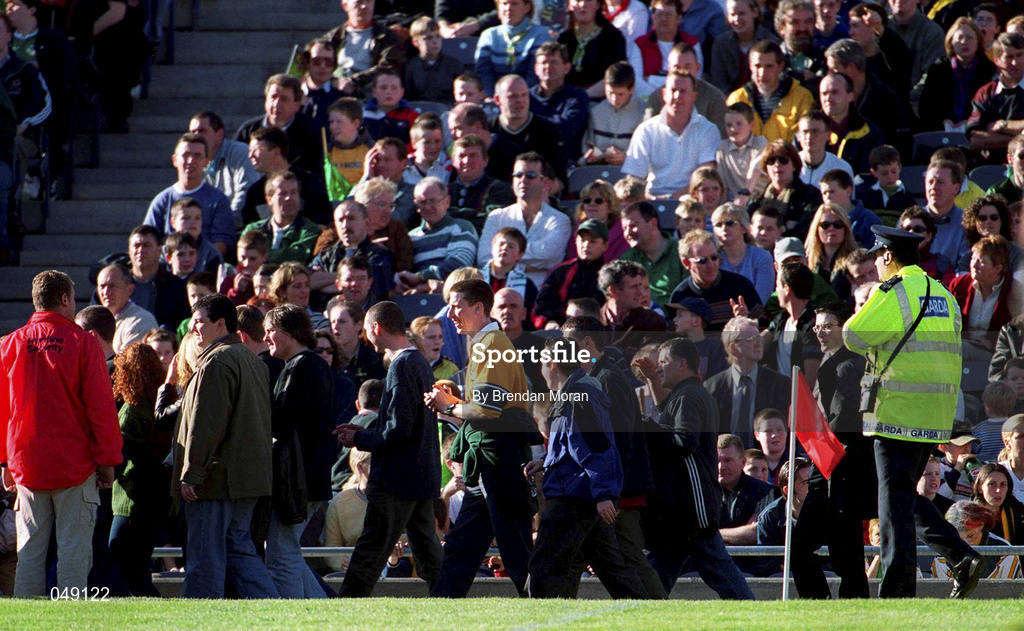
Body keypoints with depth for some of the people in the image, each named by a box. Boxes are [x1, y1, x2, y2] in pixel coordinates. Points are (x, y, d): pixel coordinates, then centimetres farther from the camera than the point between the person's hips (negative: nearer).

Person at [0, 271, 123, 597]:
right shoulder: (82, 342, -6)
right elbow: (101, 406, -7)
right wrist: (107, 460, -2)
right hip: (75, 465, -3)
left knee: (30, 549, 7)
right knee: (74, 549, -3)